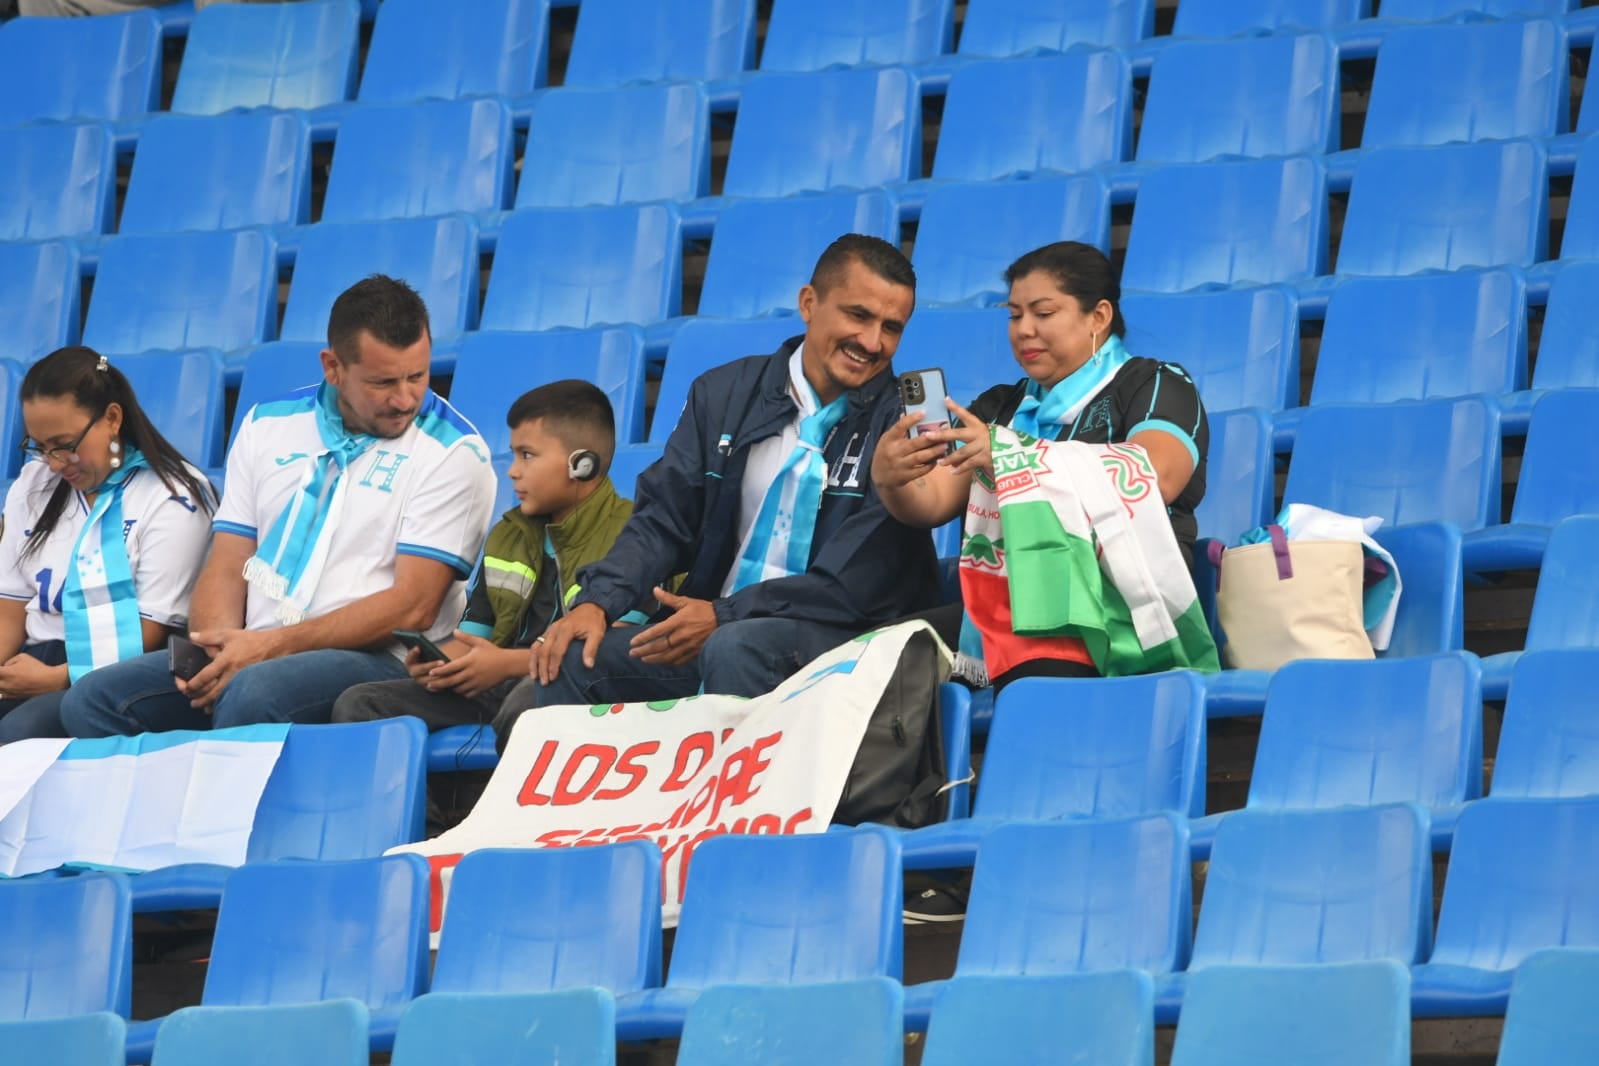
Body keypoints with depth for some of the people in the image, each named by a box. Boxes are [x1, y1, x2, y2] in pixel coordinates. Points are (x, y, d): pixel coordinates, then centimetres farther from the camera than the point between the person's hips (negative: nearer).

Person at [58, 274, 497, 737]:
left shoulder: (453, 452, -3)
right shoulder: (267, 426, 13)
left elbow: (412, 607, -11)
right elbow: (227, 569, 11)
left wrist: (274, 644, -19)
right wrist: (221, 652, -12)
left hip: (374, 660, -5)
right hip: (254, 651, 5)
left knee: (253, 695, -37)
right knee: (92, 700, -16)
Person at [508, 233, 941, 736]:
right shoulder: (724, 394, 11)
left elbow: (855, 586, -11)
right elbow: (662, 519, 8)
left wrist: (723, 616, -18)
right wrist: (597, 601, -12)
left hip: (840, 639, -4)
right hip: (707, 636, 4)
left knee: (734, 650, -36)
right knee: (571, 659, -18)